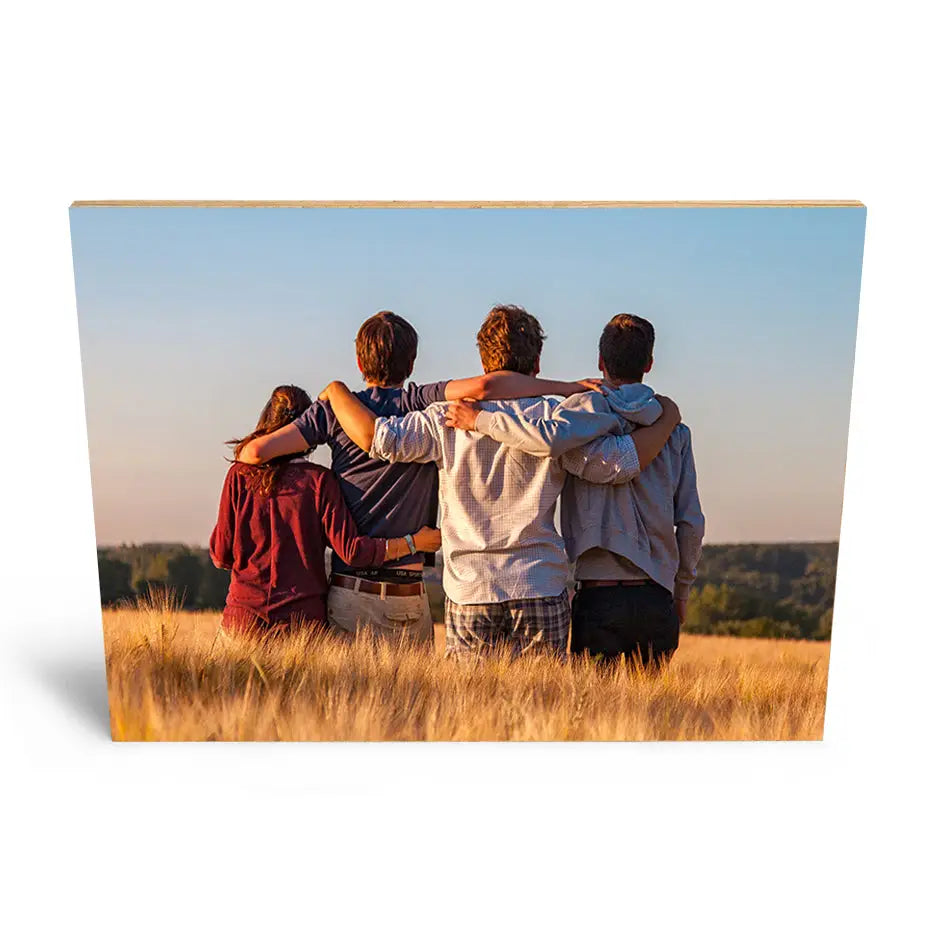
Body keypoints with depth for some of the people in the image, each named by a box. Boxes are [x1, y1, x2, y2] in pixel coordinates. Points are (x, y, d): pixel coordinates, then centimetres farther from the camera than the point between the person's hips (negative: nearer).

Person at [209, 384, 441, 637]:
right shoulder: (319, 480, -6)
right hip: (303, 617, -1)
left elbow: (221, 555, 3)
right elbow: (351, 550, -11)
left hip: (244, 615, 2)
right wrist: (414, 542, -2)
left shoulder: (240, 475, -1)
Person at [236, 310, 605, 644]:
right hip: (409, 595, -1)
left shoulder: (335, 408, 0)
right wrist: (566, 387, -14)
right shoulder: (422, 404, -4)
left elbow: (256, 451, -3)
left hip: (350, 591, 1)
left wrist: (243, 455, 21)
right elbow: (482, 386, -22)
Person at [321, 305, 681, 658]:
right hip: (542, 593, 0)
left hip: (469, 594, 0)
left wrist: (336, 390, 10)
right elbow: (625, 461, -2)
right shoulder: (559, 421, -3)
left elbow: (375, 435, -9)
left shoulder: (449, 419, -3)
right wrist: (667, 419, 15)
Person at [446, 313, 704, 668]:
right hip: (657, 599, 4)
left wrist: (479, 420, -15)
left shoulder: (589, 407, -4)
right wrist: (681, 591, 18)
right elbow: (691, 522, 6)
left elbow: (551, 437, -29)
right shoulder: (675, 431, 7)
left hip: (599, 597, -4)